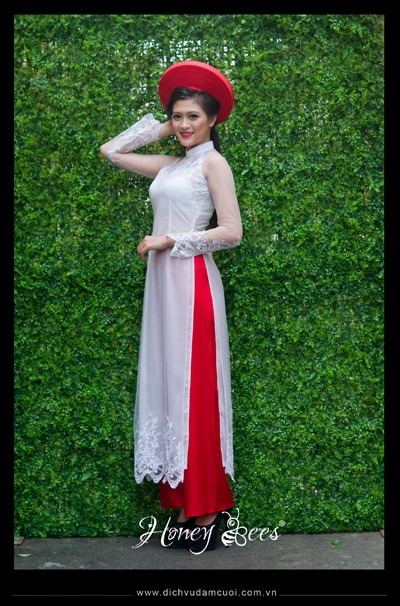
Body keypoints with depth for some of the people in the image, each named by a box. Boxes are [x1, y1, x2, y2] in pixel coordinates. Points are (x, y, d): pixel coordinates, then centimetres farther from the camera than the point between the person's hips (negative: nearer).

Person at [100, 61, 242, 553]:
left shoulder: (213, 163, -3)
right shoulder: (168, 166, 16)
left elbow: (232, 232, -11)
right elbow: (110, 152, 25)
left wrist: (169, 240, -10)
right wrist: (159, 128, 18)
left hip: (192, 282, -7)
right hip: (162, 283, 8)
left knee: (194, 390, -5)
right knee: (167, 387, 7)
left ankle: (208, 508, 3)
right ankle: (186, 504, 14)